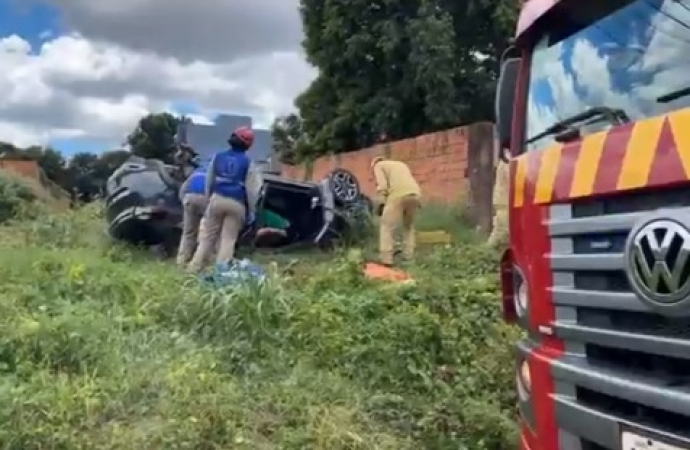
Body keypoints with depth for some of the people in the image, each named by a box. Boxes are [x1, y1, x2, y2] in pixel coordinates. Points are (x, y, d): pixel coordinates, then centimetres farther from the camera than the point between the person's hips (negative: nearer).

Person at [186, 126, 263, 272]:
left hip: (217, 199, 3)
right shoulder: (248, 162, -5)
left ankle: (194, 268, 12)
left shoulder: (218, 156, 5)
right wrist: (251, 211, 2)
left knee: (208, 236, 11)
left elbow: (209, 181, 11)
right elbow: (252, 190, -5)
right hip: (236, 204, -3)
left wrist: (208, 199, 20)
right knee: (228, 239, 3)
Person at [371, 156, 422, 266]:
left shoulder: (378, 166, 19)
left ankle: (386, 259, -7)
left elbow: (382, 185, 1)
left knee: (387, 227, 1)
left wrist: (381, 202, 1)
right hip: (415, 194, 6)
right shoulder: (401, 164, 38)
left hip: (399, 195, -6)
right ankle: (409, 256, 19)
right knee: (409, 226, 23)